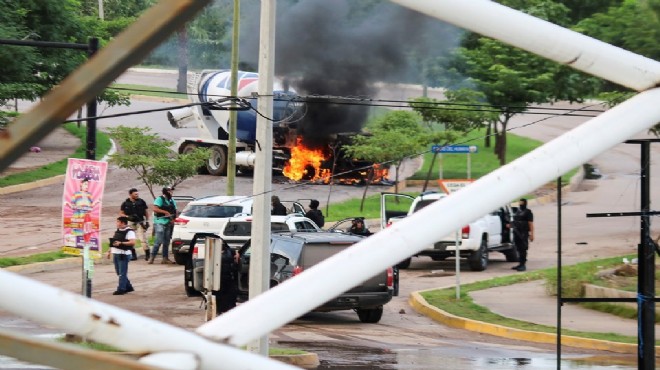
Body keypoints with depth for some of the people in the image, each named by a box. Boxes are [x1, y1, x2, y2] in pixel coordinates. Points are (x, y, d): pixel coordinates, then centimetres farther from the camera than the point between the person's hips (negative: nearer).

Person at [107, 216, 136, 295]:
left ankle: (121, 289, -3)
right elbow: (113, 242, 24)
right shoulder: (118, 231, 15)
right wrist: (110, 251, 18)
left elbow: (132, 242, -23)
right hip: (116, 254, 9)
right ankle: (128, 287, 24)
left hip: (124, 254, -9)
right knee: (119, 272, 14)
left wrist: (121, 243, -27)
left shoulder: (129, 232, -11)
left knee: (122, 273, -6)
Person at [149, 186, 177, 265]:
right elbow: (155, 209, -15)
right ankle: (152, 257, -9)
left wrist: (173, 219, 1)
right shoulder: (160, 199, -4)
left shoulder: (172, 201, 17)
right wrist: (165, 212, -17)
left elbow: (175, 212, 19)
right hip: (160, 223, -7)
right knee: (158, 242, -13)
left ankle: (165, 258, 12)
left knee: (166, 242, 8)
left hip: (168, 224, 7)